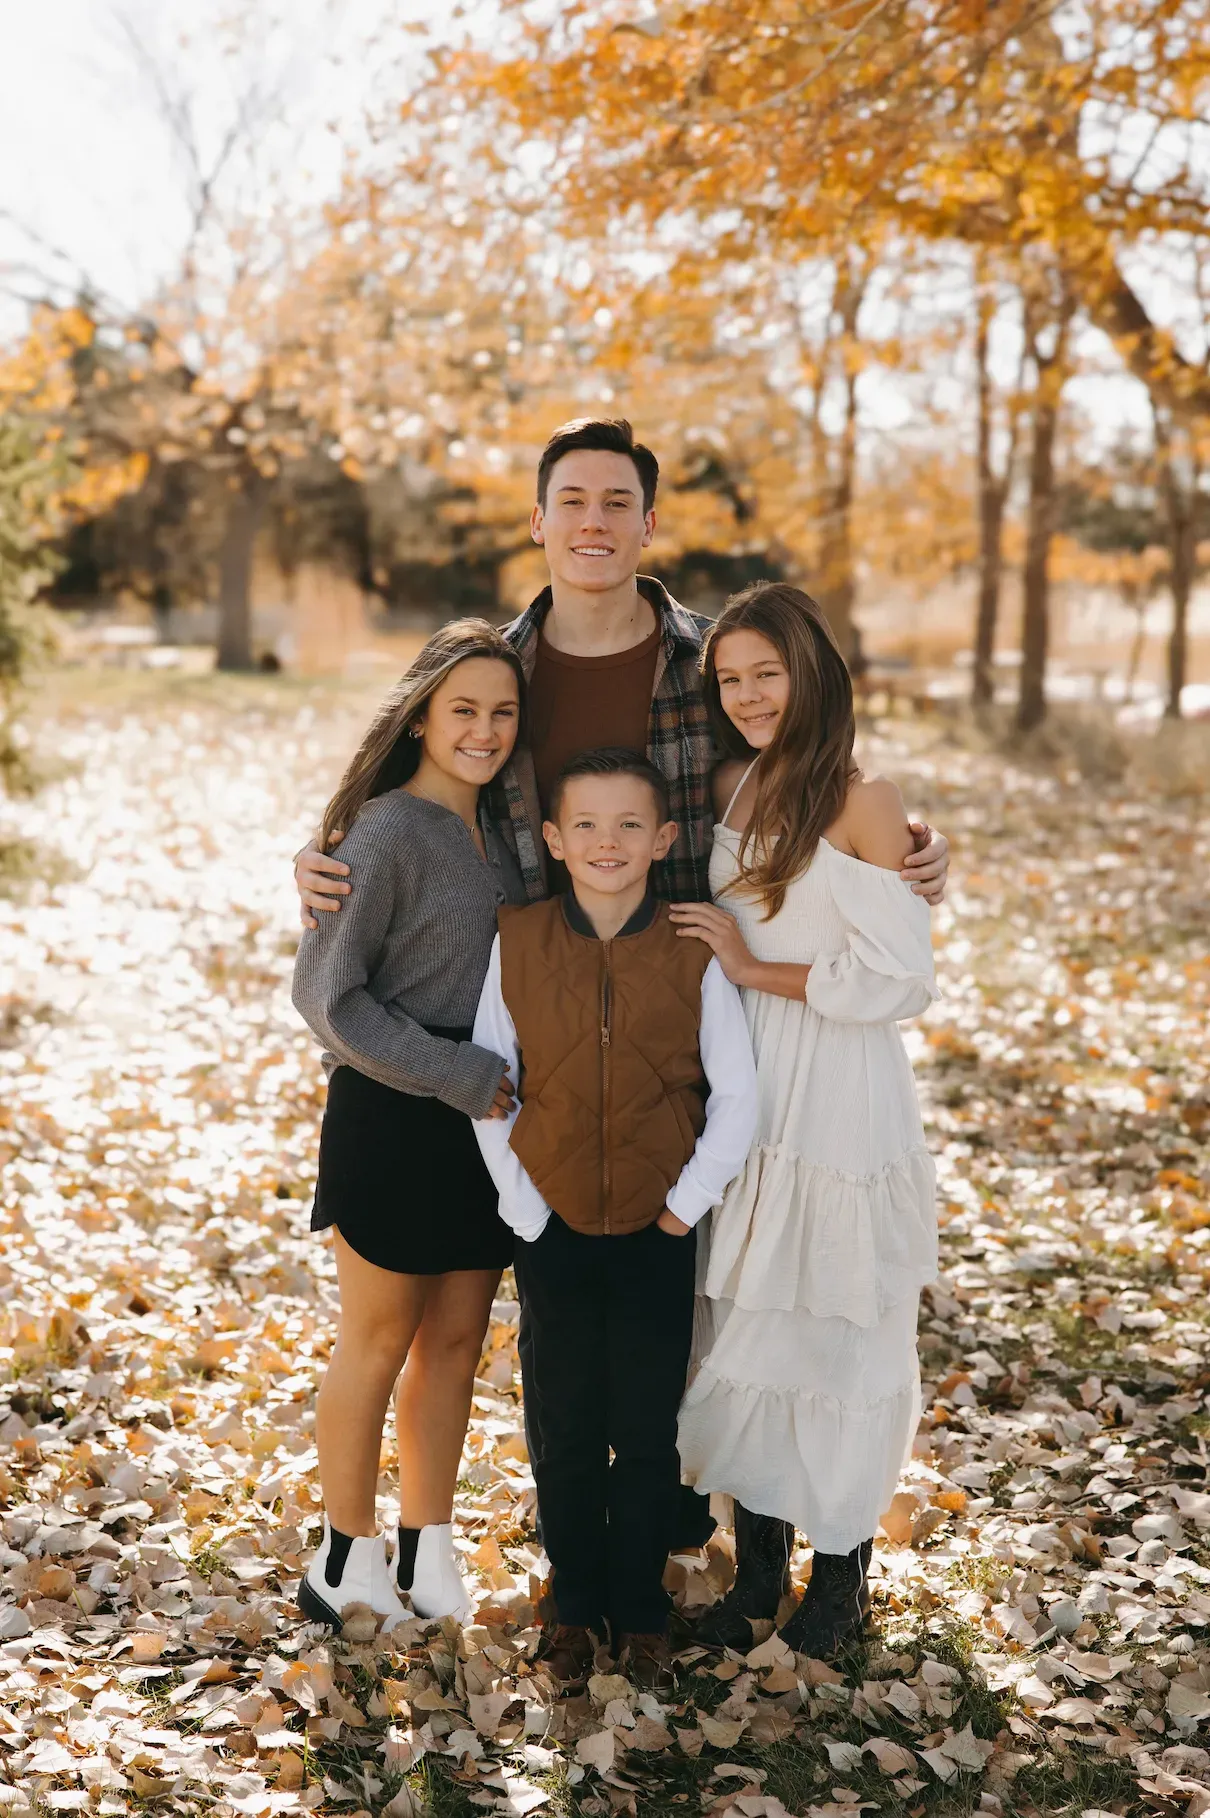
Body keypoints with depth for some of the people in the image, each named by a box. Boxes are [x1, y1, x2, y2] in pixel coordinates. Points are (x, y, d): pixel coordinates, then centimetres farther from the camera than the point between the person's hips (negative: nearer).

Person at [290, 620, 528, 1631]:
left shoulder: (496, 829, 7)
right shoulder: (387, 834, -15)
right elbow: (327, 993, -16)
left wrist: (495, 1080, 4)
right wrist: (456, 1076, -17)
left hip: (485, 1123, 7)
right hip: (393, 1122, -7)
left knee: (457, 1339, 13)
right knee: (378, 1344, 5)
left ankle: (426, 1547, 28)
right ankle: (348, 1559, 22)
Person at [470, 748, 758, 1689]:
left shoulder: (695, 955, -8)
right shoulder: (516, 943, -5)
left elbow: (736, 1098, -3)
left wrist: (685, 1205, -6)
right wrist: (521, 1203, -4)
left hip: (657, 1233, -1)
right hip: (552, 1229, 1)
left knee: (647, 1435, 8)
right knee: (564, 1431, 11)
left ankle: (641, 1610, 27)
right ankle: (575, 1602, 30)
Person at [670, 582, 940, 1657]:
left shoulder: (864, 804, -11)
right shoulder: (728, 791, 7)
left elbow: (903, 981, -13)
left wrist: (759, 971, -11)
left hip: (840, 1101, -6)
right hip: (741, 1090, 6)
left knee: (837, 1330, 5)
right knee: (742, 1325, 11)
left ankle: (842, 1577, 21)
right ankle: (758, 1565, 25)